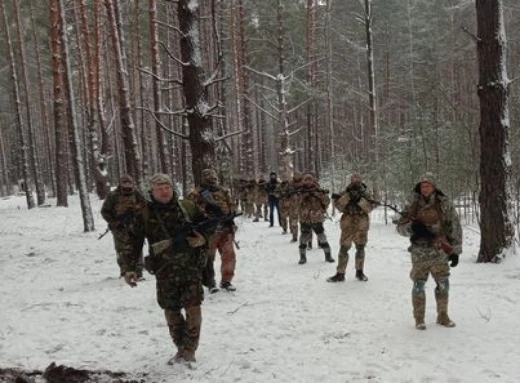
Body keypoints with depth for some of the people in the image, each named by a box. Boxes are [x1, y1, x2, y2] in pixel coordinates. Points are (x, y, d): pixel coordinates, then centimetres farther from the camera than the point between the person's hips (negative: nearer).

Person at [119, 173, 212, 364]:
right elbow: (132, 243, -1)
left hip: (191, 266, 0)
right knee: (171, 310, 7)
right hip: (165, 269, 1)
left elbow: (208, 224, 14)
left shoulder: (188, 207, 2)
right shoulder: (144, 215, -2)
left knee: (193, 307, -6)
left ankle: (189, 350, 7)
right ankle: (181, 348, 23)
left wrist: (203, 237, -6)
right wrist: (129, 268, -10)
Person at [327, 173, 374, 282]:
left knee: (360, 249, 9)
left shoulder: (364, 194, 5)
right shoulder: (345, 193, 3)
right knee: (343, 249, -4)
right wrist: (348, 196, -22)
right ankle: (340, 274, 0)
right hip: (348, 226, -1)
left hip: (361, 226, 2)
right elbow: (338, 205, -11)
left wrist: (360, 199, -22)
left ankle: (359, 272, 23)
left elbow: (370, 208, -8)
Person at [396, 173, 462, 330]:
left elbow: (455, 228, 1)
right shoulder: (413, 206, 3)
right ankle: (419, 318, 15)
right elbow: (400, 227, 4)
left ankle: (443, 315, 25)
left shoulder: (445, 204, -1)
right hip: (419, 252, 0)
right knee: (418, 285, 2)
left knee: (443, 284, 8)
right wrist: (412, 227, -18)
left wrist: (455, 250, -4)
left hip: (440, 252, 0)